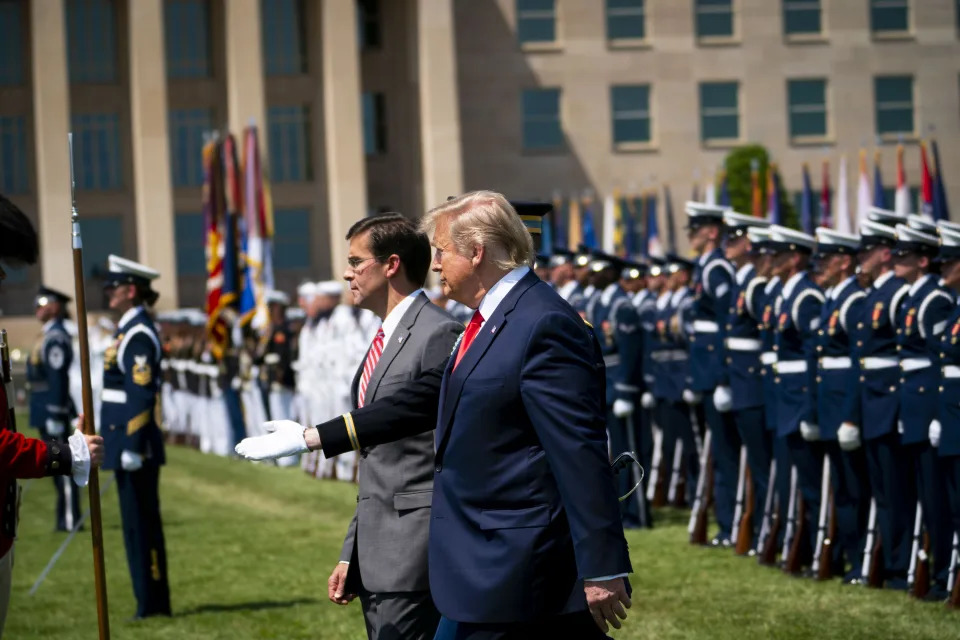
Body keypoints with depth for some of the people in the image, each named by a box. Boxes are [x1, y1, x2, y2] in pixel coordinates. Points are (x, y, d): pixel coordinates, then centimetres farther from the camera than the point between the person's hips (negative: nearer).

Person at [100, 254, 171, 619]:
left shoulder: (138, 335, -15)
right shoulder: (130, 330, 15)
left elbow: (141, 395, -20)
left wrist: (132, 447, -21)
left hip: (135, 441, -10)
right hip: (127, 442, 10)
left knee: (140, 523, -5)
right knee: (141, 523, 12)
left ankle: (152, 602, -1)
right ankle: (152, 602, 16)